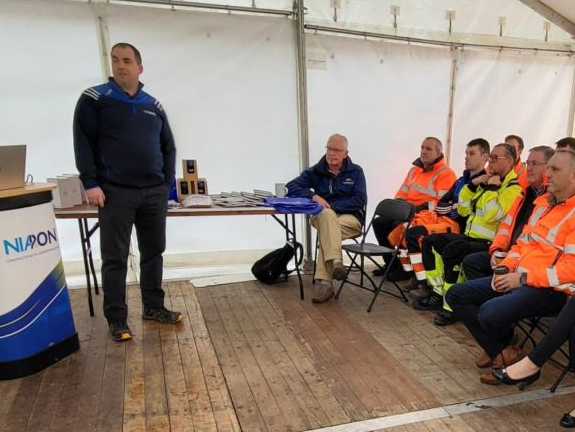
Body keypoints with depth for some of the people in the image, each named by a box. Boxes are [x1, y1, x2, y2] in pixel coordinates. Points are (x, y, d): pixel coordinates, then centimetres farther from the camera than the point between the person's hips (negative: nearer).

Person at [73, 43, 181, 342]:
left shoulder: (154, 106, 13)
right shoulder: (94, 98, 1)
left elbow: (168, 147, 18)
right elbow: (83, 142, -5)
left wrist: (167, 183, 9)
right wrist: (90, 183, -12)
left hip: (154, 193, 5)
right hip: (115, 192, -4)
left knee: (153, 252, 11)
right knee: (115, 258, 1)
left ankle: (154, 307, 26)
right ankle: (116, 319, 12)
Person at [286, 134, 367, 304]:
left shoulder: (355, 171, 4)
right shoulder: (316, 171, 7)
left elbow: (360, 200, -7)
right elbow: (291, 187, -2)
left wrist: (332, 205, -17)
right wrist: (313, 196, -19)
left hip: (351, 219, -1)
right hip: (322, 217, 1)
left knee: (326, 230, -34)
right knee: (327, 215, -36)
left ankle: (324, 282, -36)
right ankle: (336, 262, -49)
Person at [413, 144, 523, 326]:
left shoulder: (513, 187, -9)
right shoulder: (488, 182, 17)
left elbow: (491, 216, -23)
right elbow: (463, 210, 15)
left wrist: (491, 188, -14)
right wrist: (472, 185, 5)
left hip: (489, 243, -9)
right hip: (470, 237, 9)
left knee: (452, 251, -33)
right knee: (430, 241, 1)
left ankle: (451, 307, -21)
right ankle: (438, 295, 2)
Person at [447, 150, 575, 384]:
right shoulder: (543, 202, 14)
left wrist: (523, 278, -20)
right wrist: (505, 267, 2)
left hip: (549, 289, -9)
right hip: (519, 278, 9)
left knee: (490, 312, -33)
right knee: (456, 295, 1)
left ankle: (501, 350, 2)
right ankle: (501, 350, 2)